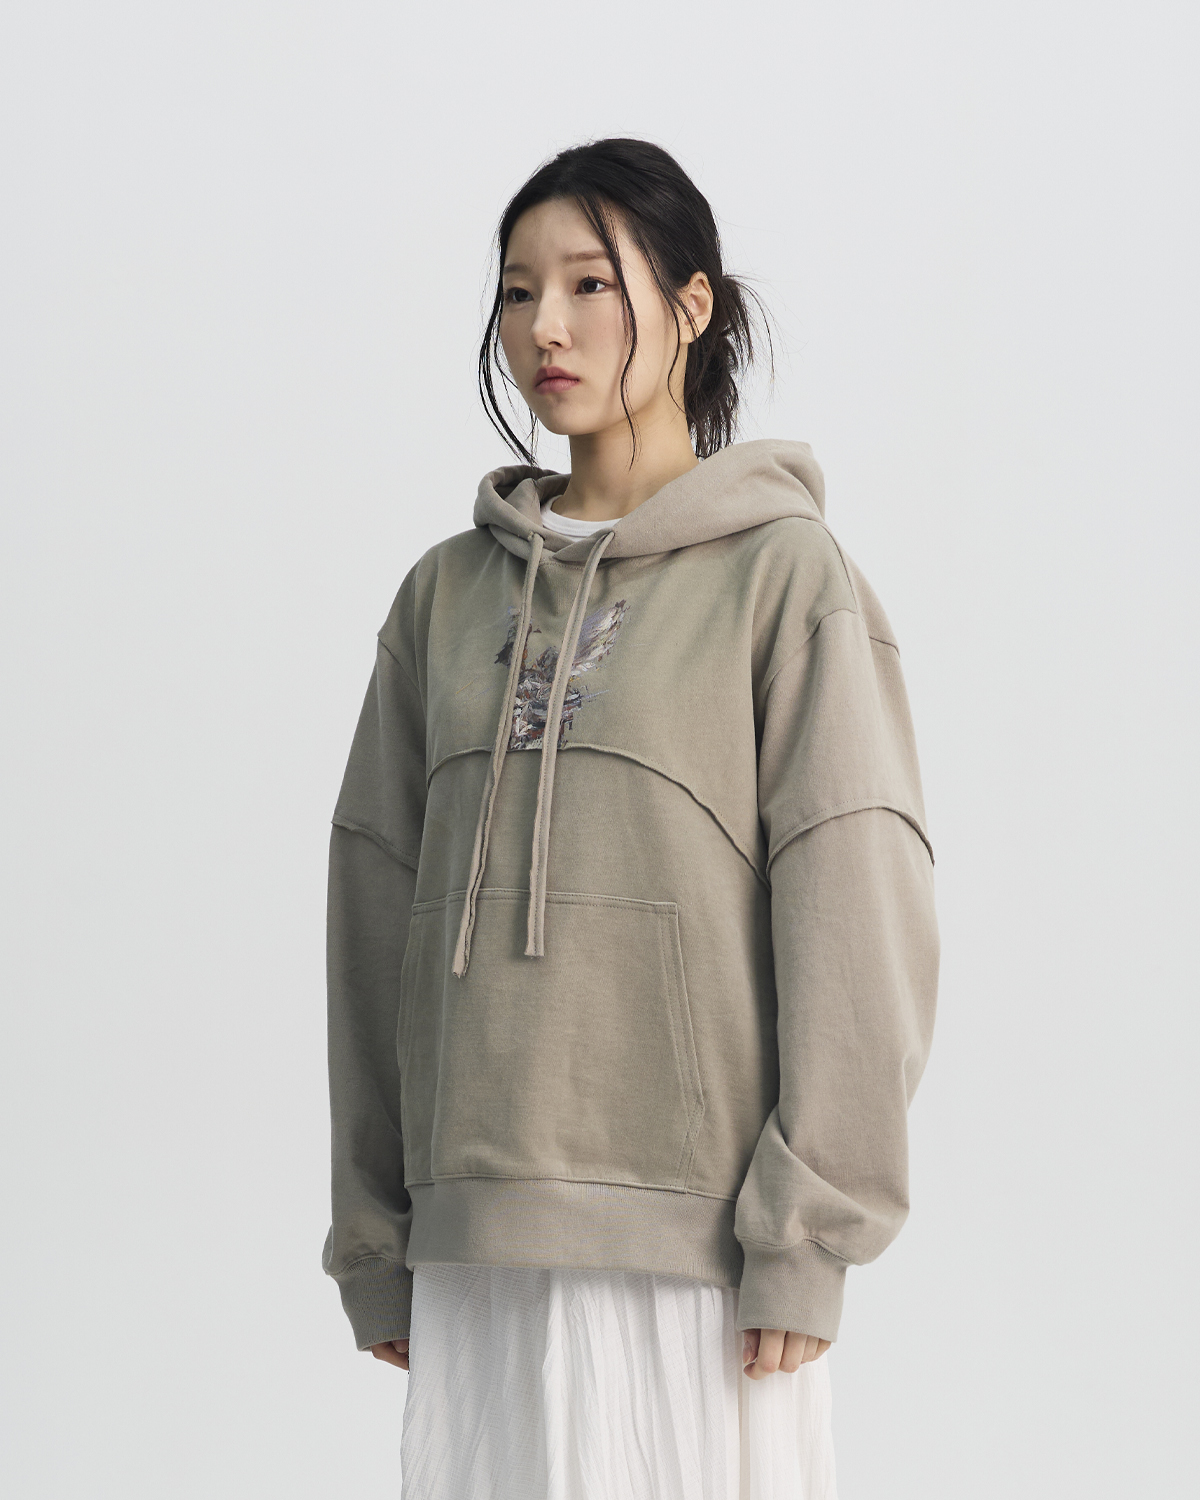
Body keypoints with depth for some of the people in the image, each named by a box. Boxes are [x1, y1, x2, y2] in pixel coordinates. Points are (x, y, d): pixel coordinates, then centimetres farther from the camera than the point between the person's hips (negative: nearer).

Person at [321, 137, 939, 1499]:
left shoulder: (783, 575, -1)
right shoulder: (449, 594, 13)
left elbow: (856, 918, -6)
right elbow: (378, 915, 13)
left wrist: (805, 1238, -12)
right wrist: (373, 1238, 9)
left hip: (692, 1234, -4)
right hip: (482, 1243, 4)